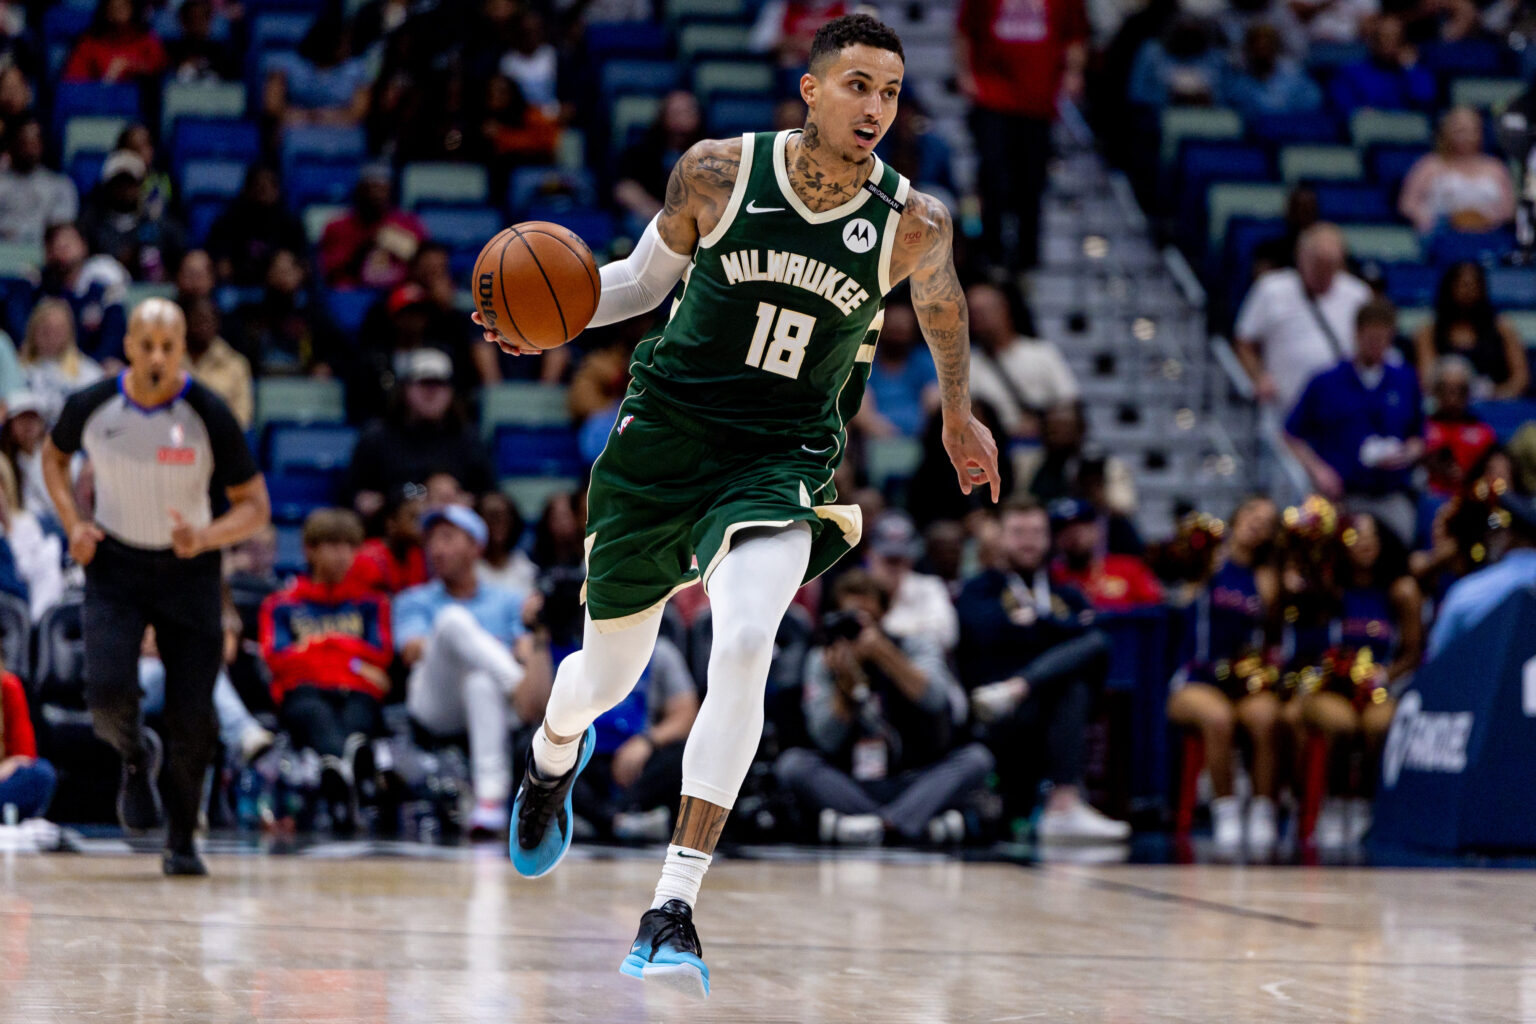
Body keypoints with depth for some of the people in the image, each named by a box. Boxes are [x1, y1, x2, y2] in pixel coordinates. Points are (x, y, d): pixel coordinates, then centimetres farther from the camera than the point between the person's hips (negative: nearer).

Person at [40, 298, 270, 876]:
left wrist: (207, 538, -27)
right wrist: (73, 524, -3)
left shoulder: (208, 416, -14)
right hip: (114, 565, 1)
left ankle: (181, 843, 16)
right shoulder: (92, 406, -9)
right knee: (108, 693, -19)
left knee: (192, 716, -4)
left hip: (188, 569, -1)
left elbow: (255, 506, -8)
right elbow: (54, 457, 13)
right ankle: (135, 757, 18)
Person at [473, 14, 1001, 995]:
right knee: (606, 676, 13)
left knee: (745, 645, -28)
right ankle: (555, 753, 54)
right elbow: (645, 277, 6)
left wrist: (958, 412, 27)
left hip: (784, 458, -1)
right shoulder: (719, 172, -10)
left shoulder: (913, 222, -10)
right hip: (666, 434, 1)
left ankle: (674, 907, -22)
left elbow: (941, 297, 13)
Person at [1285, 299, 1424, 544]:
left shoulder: (1406, 382, 11)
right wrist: (1316, 470, -7)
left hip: (1393, 496, 2)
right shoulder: (1325, 384, 3)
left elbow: (1418, 438, 18)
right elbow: (1293, 437, 7)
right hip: (1343, 495, -2)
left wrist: (1405, 456, -3)